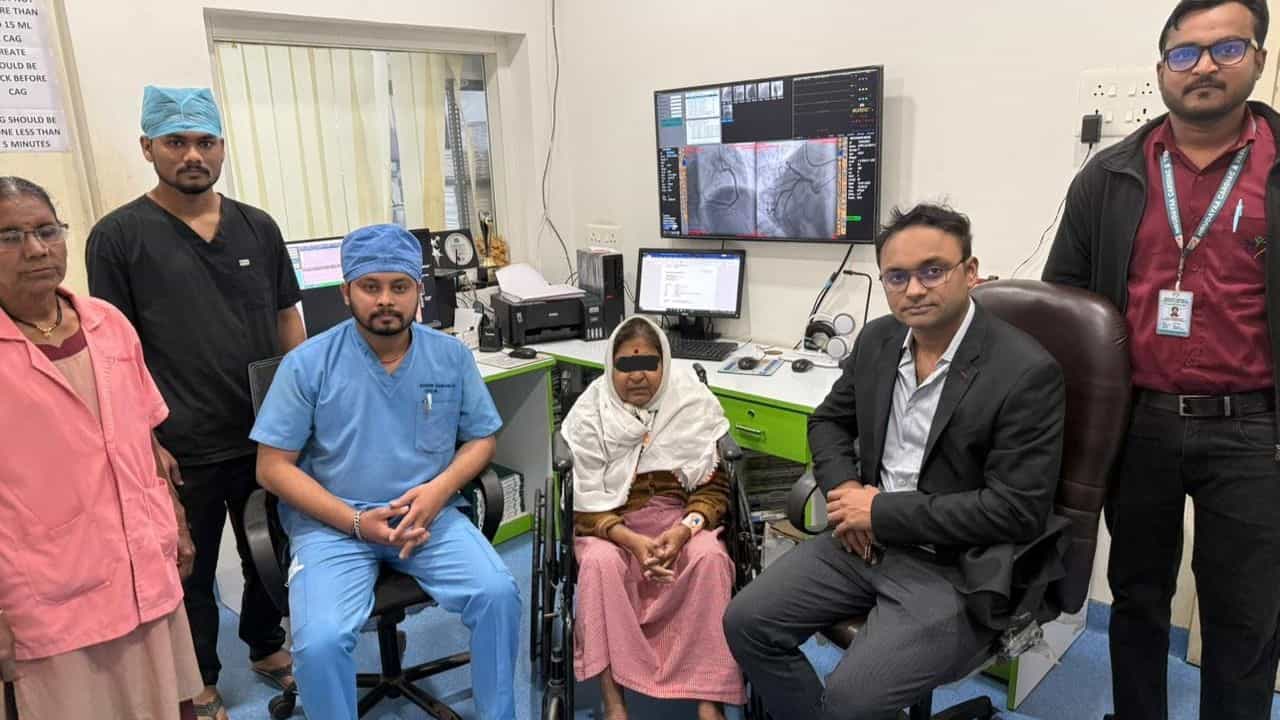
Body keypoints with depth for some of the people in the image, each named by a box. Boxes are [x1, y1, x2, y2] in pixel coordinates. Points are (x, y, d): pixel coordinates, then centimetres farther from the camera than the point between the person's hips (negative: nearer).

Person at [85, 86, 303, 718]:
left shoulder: (258, 228, 5)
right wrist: (146, 441, -12)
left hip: (268, 436, 4)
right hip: (183, 450, -3)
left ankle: (267, 647, 42)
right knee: (190, 571, 12)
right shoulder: (119, 236, -5)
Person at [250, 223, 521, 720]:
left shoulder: (452, 356, 1)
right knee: (319, 641, -24)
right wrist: (357, 522, -15)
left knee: (498, 594, -19)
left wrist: (439, 488, -13)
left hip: (429, 516, 2)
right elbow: (273, 467, -6)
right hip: (332, 524, -1)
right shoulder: (307, 364, -7)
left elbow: (481, 438, 7)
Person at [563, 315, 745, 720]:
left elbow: (714, 487, -3)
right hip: (610, 523, 0)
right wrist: (631, 541, -24)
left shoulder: (694, 404, -4)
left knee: (711, 557, -30)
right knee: (599, 562, -32)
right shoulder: (590, 413, -6)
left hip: (680, 519, 1)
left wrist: (683, 530, -23)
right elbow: (584, 504, -7)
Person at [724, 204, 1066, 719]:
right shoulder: (877, 339, 3)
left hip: (955, 570, -6)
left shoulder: (1026, 372, -17)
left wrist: (881, 512, -19)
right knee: (746, 623, -2)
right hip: (863, 540, 6)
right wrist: (845, 491, -6)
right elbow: (829, 421, 16)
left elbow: (1017, 509, -20)